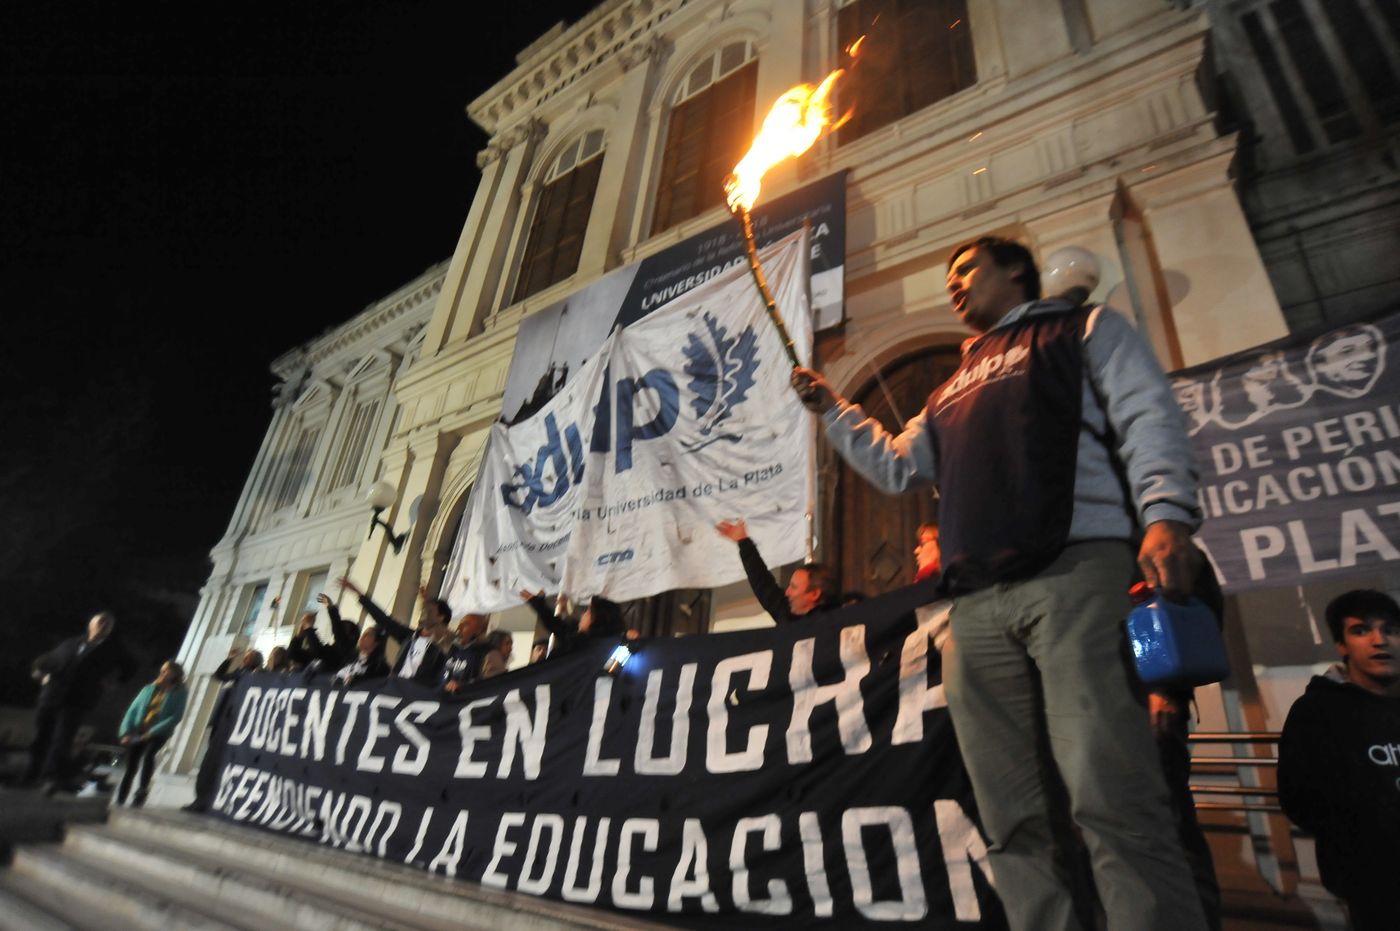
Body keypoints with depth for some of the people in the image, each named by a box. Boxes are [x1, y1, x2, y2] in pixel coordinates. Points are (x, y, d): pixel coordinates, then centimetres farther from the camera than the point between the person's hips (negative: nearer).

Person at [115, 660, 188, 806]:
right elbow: (133, 710, 8)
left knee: (148, 754, -30)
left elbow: (176, 717, -11)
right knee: (130, 767, 1)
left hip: (158, 733, -4)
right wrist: (126, 731, -6)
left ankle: (142, 792, -23)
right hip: (138, 732, 4)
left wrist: (153, 731, -18)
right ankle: (120, 801, 13)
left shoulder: (179, 693, -2)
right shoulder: (149, 689, 10)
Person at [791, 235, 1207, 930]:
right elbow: (896, 467, 35)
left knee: (1110, 797, -14)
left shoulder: (1082, 329, 18)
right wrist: (832, 409, 30)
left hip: (1074, 569, -5)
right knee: (1013, 818, 2)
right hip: (976, 604, 5)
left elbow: (1147, 417, 3)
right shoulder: (952, 390, 33)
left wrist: (1165, 513, -14)